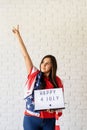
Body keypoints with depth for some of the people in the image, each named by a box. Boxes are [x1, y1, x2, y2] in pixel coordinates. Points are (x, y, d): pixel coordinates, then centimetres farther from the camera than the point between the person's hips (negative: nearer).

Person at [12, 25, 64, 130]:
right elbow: (25, 55, -1)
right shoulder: (34, 75, 0)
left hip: (49, 120, 1)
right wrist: (18, 35, -1)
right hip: (31, 119, -1)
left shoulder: (57, 81, 1)